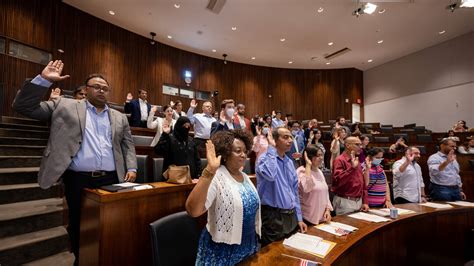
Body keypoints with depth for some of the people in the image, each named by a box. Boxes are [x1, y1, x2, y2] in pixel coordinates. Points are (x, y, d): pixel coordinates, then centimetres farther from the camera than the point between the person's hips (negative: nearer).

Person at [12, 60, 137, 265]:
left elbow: (128, 145, 12)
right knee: (78, 224, 12)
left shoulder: (119, 117, 13)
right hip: (78, 180, -1)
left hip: (111, 179, 2)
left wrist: (131, 168, 0)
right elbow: (23, 106, 4)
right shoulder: (64, 106, 8)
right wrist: (43, 79, -6)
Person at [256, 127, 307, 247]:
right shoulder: (265, 158, -13)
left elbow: (295, 191, 14)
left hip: (291, 216, 7)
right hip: (273, 217, -7)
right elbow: (270, 175, -37)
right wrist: (272, 147, -25)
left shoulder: (289, 162, 10)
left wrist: (299, 217, 12)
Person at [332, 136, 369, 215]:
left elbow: (363, 182, 16)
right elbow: (337, 180, -28)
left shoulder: (357, 161, 12)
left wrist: (365, 202, 11)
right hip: (345, 202, -8)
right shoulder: (340, 160, -14)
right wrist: (352, 167, -29)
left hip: (359, 202, 8)